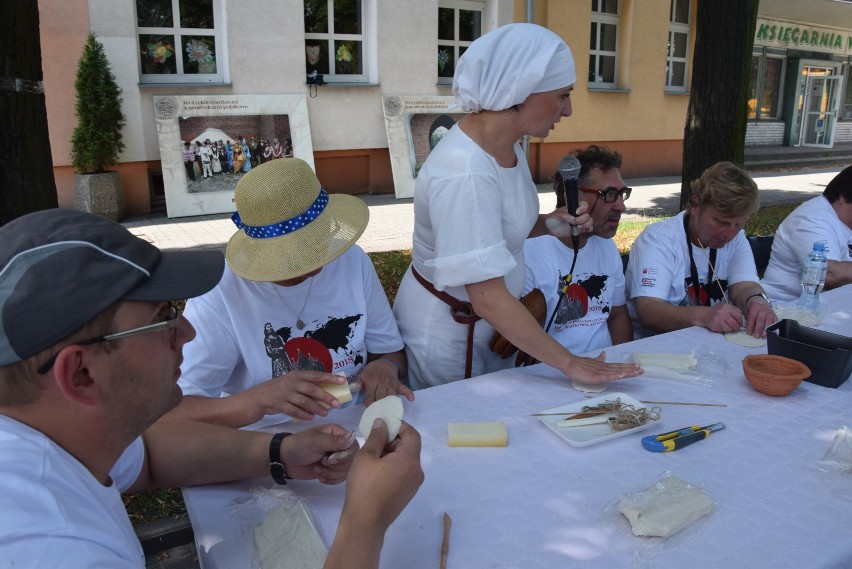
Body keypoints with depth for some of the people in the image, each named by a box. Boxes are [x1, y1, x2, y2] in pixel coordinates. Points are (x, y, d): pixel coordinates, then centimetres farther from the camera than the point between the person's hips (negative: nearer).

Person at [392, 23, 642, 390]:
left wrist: (546, 224, -5)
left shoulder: (507, 145, -3)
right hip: (445, 335, -8)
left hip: (489, 329, 8)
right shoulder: (464, 173, -30)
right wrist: (569, 363, -22)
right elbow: (489, 300, -29)